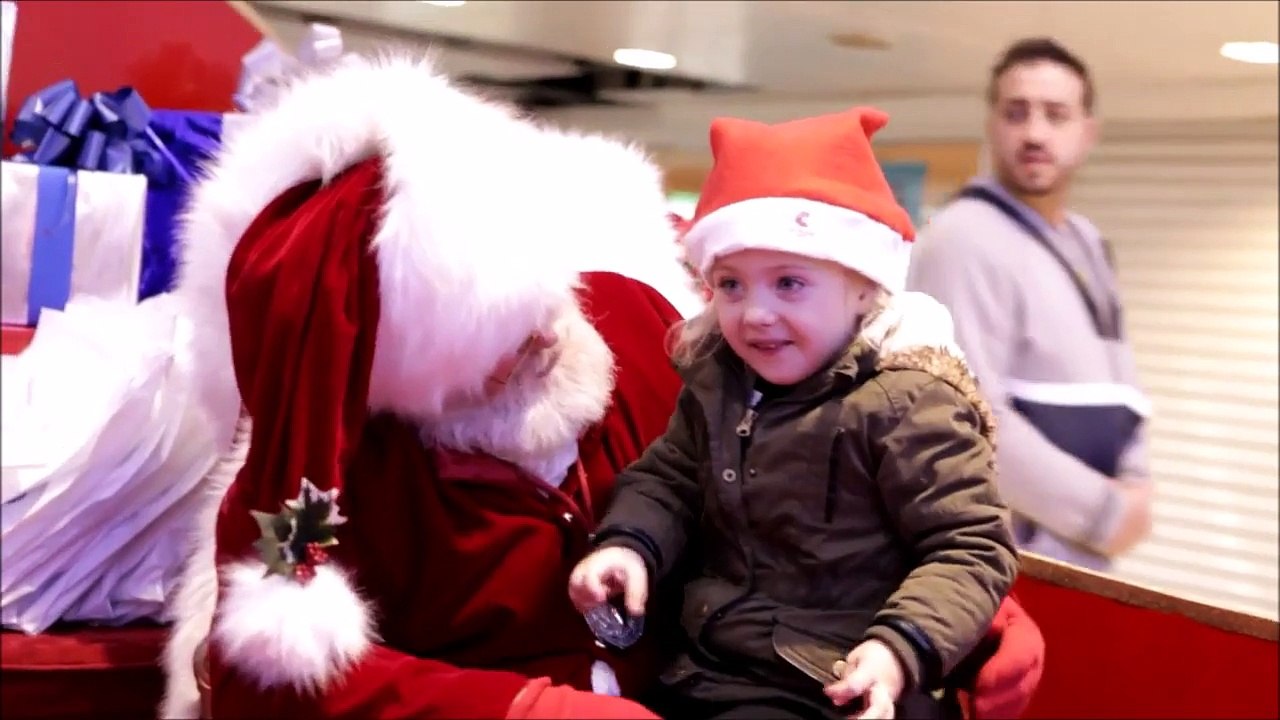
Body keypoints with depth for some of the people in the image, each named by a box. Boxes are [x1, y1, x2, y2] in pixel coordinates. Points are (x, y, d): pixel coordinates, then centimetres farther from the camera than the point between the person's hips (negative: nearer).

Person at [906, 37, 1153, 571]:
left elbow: (1117, 385, 19)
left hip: (1075, 562, 9)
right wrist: (1104, 513, -15)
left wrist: (1133, 486, -1)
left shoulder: (1086, 245, 16)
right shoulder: (965, 240, -14)